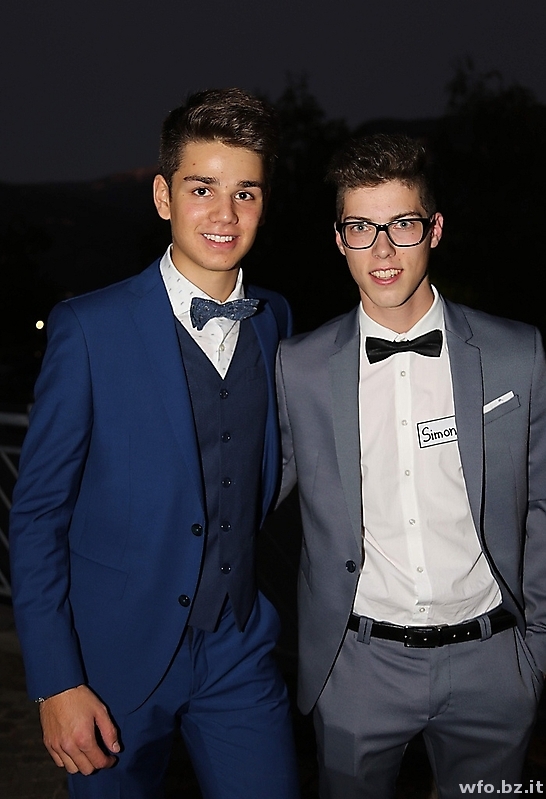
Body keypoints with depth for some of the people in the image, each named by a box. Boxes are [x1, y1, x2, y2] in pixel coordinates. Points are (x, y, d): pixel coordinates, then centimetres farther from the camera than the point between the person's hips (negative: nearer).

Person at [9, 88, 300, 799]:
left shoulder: (277, 323, 2)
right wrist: (55, 682, -11)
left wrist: (272, 608, 7)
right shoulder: (88, 328, -11)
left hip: (240, 656, 3)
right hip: (116, 657, -3)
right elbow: (37, 512, -9)